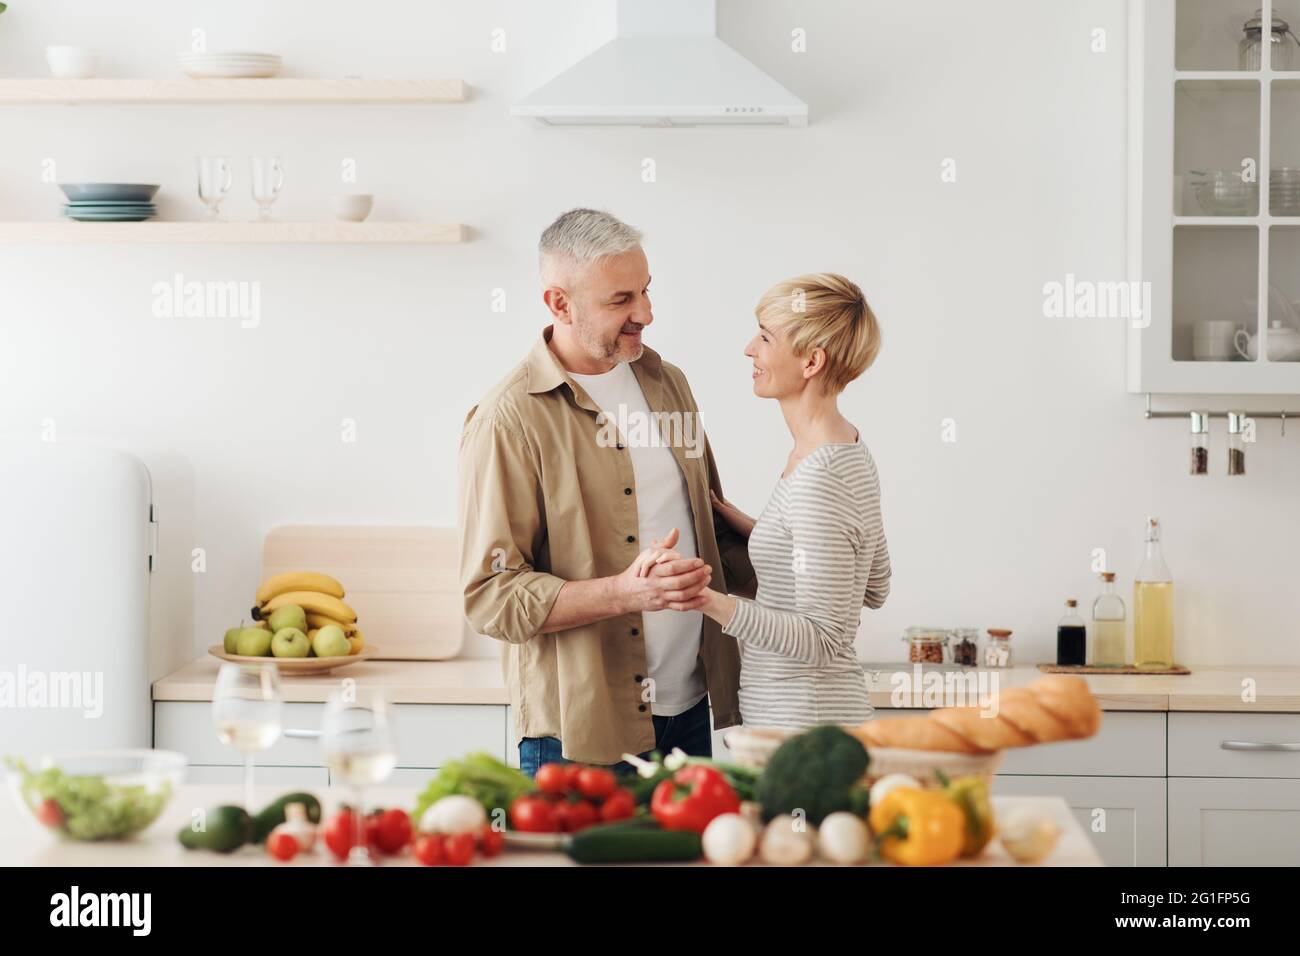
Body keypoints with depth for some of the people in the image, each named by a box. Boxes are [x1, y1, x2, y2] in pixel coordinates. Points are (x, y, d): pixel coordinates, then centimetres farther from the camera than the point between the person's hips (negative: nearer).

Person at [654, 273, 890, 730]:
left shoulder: (818, 485, -22)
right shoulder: (850, 447, 7)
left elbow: (822, 641, -22)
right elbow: (874, 588, 17)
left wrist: (713, 603, -31)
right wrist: (753, 531, 14)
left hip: (802, 723, -10)